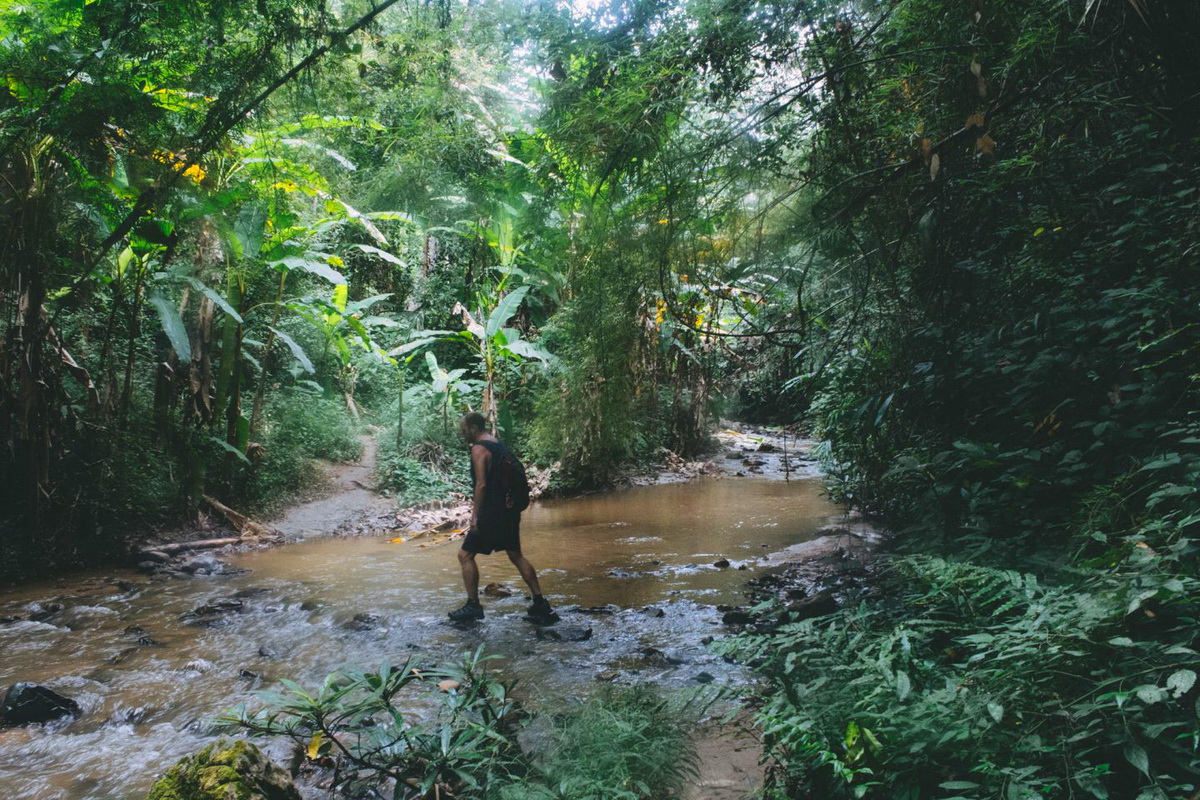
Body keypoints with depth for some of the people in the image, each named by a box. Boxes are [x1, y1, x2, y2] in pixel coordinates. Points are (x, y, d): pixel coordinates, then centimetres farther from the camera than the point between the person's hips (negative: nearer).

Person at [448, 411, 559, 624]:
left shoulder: (479, 449, -12)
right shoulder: (500, 445, 15)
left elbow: (481, 484, -19)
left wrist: (475, 516, -18)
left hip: (492, 512, -9)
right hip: (510, 510, 9)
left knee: (465, 555, 2)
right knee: (516, 555, 15)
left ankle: (473, 606, 4)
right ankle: (541, 605, 13)